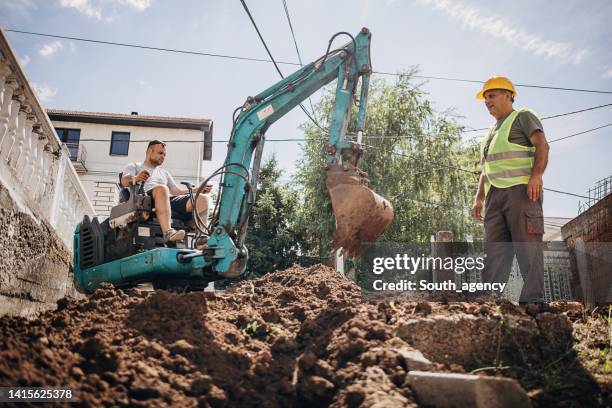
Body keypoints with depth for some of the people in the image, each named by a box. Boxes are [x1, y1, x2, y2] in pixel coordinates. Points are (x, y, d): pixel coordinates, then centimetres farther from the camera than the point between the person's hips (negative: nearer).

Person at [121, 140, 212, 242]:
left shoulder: (164, 173, 39)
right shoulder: (134, 167, 24)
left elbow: (178, 191, 29)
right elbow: (124, 181, 2)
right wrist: (135, 178, -22)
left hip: (170, 200, 5)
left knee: (202, 199, -18)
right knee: (162, 188, -41)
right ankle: (167, 232, -53)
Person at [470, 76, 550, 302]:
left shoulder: (523, 116, 10)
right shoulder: (492, 131, 31)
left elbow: (542, 144, -6)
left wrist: (536, 174, -22)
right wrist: (479, 198, 18)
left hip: (520, 188, -7)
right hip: (495, 193, 7)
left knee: (527, 245, -12)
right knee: (494, 248, -2)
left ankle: (532, 300, -14)